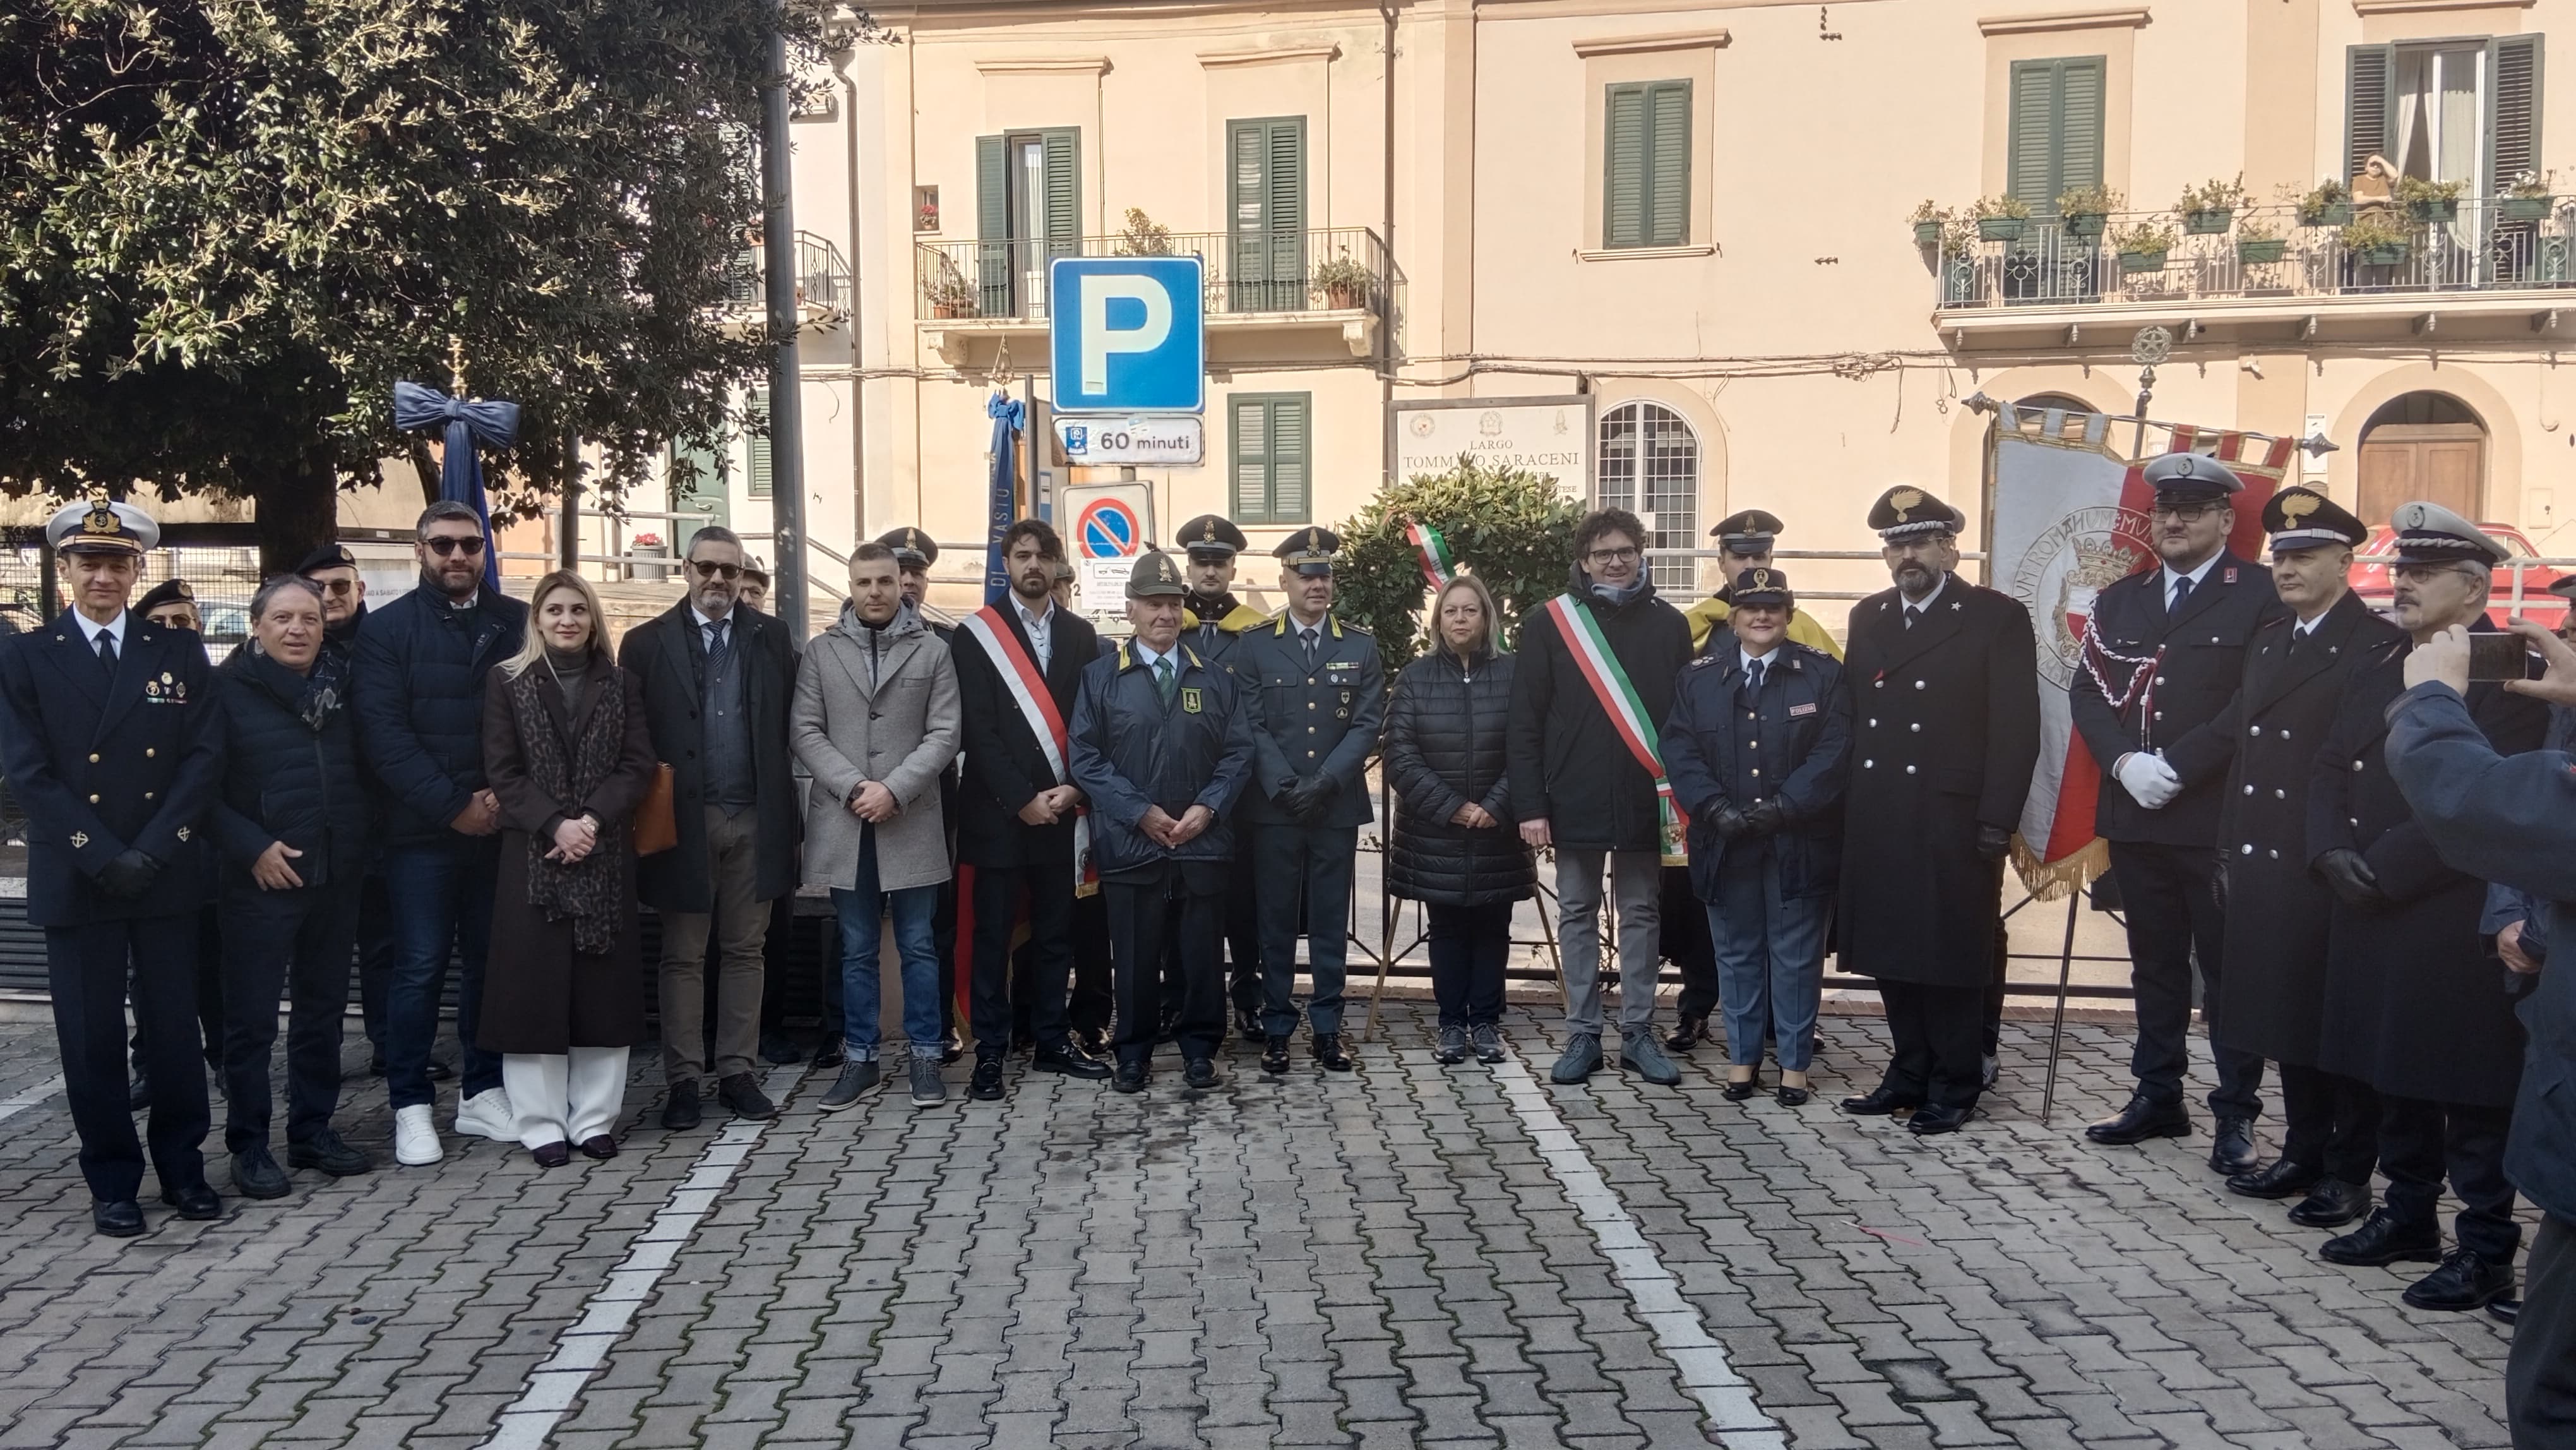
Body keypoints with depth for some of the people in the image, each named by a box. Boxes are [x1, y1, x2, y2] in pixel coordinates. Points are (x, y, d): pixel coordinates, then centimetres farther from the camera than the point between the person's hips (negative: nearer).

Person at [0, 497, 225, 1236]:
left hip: (168, 876, 1)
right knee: (92, 1038, 5)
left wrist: (153, 851, -11)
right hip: (75, 881, -1)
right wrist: (103, 857, -13)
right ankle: (112, 1180, 17)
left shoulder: (179, 653, 7)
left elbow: (204, 757, 0)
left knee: (176, 1029, 7)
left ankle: (184, 1167, 21)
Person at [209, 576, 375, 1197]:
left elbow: (364, 769, 14)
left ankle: (314, 1131, 24)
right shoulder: (227, 690, -6)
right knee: (251, 1019, 2)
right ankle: (249, 1147, 13)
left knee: (323, 1011, 13)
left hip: (336, 878, 5)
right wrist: (253, 848, -16)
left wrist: (360, 846, 3)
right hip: (260, 881, -5)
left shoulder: (342, 684, 8)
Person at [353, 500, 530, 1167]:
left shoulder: (515, 623, 8)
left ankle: (482, 1093, 21)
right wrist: (453, 806, -13)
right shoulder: (386, 629, 1)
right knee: (420, 968, 1)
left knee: (489, 961, 9)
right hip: (422, 831, -2)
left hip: (499, 826, 3)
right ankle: (411, 1106, 11)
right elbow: (383, 734, -8)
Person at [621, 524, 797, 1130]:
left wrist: (787, 810, -1)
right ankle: (682, 1080, 13)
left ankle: (737, 1073, 17)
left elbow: (789, 725, 5)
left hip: (755, 820, 2)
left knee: (745, 951, 9)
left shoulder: (771, 637, 6)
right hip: (684, 820, -2)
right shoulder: (647, 643, 2)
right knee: (683, 956, 6)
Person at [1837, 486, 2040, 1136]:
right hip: (1876, 824, 5)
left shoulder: (1996, 618, -3)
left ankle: (1955, 1084, 16)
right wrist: (1844, 807, 6)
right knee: (1891, 952, 11)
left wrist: (1997, 822, -12)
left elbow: (2016, 727, -7)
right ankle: (1911, 1073, 25)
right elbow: (1850, 714, 13)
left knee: (1951, 955, 2)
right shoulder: (1867, 618, 14)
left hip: (1953, 824, -5)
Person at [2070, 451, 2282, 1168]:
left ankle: (2236, 1115, 11)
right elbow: (2087, 692, 8)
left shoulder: (2262, 596, -3)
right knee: (2155, 965, 14)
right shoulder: (2120, 600, 14)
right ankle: (2157, 1096, 24)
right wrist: (2124, 762, -8)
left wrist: (2176, 766, -17)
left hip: (2218, 818, -5)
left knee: (2227, 968, 2)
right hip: (2134, 815, 5)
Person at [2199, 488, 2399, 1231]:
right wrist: (2229, 848, 12)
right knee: (2286, 1012, 14)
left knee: (2341, 1020, 3)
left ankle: (2349, 1171, 15)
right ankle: (2303, 1152, 26)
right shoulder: (2268, 639, 14)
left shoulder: (2380, 647, -9)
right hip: (2264, 864, 7)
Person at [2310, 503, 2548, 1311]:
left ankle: (2486, 1251, 9)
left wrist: (2384, 867, -17)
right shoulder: (2375, 673, 16)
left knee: (2471, 1092, 0)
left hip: (2459, 925, -7)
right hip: (2373, 914, 8)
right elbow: (2330, 774, 13)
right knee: (2396, 1078, 16)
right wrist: (2333, 856, -4)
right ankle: (2409, 1216, 28)